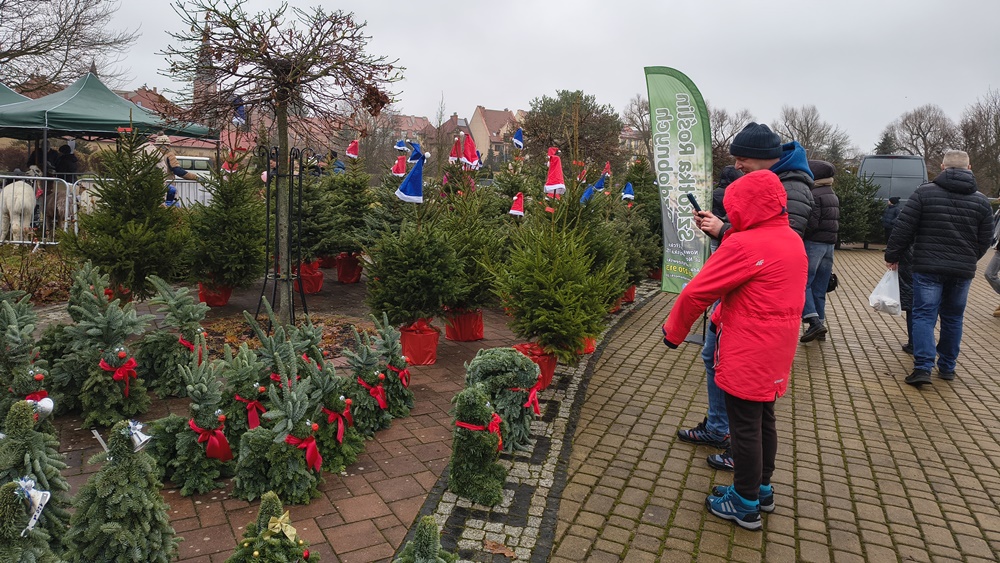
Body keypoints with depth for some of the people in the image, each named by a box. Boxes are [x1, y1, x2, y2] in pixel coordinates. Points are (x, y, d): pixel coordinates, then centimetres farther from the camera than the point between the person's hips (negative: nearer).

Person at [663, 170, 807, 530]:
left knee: (745, 428, 4)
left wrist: (673, 331, -5)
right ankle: (762, 489, 35)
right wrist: (722, 318, 7)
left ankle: (746, 505, 17)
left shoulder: (745, 245, -21)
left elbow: (696, 292, -18)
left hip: (746, 356, -9)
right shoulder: (793, 240, 6)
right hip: (775, 353, 9)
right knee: (764, 420, 20)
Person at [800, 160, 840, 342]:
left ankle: (814, 321, -16)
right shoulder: (833, 196, 15)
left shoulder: (814, 195, -14)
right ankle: (820, 322, 15)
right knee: (820, 288, 12)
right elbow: (836, 222, 18)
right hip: (830, 244, 9)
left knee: (803, 283, -6)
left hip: (813, 243, -9)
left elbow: (812, 223, -20)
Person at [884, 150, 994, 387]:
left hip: (928, 267, -3)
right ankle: (947, 367, 23)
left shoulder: (924, 192, -6)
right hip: (963, 270, 3)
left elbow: (903, 229, -8)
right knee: (953, 318, 15)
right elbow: (985, 240, 10)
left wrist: (892, 255, 3)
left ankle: (923, 367, -11)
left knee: (924, 315, -1)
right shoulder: (981, 201, 5)